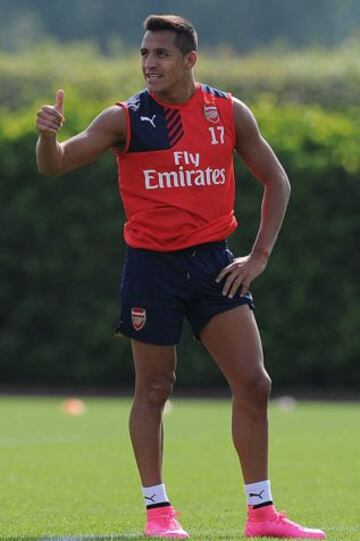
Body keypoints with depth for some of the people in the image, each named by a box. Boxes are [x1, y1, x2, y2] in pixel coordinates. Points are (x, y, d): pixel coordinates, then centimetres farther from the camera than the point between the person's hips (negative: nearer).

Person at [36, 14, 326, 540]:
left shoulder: (229, 112, 2)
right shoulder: (125, 119, -4)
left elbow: (276, 181, 11)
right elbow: (55, 165, -8)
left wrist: (259, 255, 2)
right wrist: (48, 135, -31)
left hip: (213, 261, 2)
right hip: (151, 265, -2)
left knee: (253, 383, -3)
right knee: (153, 390, 3)